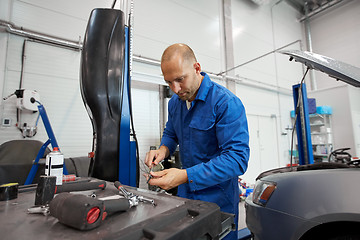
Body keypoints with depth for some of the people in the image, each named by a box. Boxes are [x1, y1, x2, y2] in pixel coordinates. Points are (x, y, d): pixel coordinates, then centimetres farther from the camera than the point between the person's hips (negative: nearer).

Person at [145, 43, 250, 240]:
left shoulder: (227, 103, -23)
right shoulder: (175, 102, 0)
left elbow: (237, 158, -29)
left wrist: (185, 176, -36)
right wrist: (163, 150, -9)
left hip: (218, 200, -6)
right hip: (184, 194, 7)